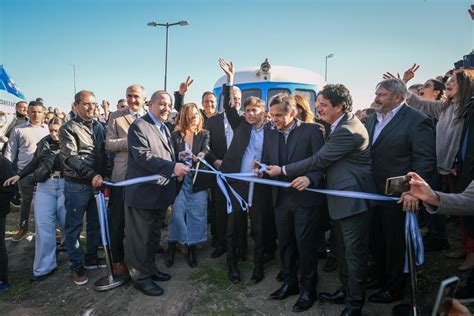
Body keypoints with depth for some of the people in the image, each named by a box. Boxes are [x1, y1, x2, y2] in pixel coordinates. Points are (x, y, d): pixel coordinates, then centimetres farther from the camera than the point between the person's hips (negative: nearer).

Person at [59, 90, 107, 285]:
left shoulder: (99, 126, 11)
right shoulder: (68, 128, -6)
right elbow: (70, 158, -15)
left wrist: (104, 174, 0)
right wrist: (92, 175, -25)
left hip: (97, 183, 5)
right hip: (77, 185, -5)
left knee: (95, 223, 14)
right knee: (74, 226, 4)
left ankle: (91, 258, 30)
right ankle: (76, 265, 17)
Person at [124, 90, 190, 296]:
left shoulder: (164, 128, 17)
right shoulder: (139, 126, -12)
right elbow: (143, 157, -24)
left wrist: (178, 168, 6)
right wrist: (172, 167, -30)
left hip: (160, 193, 9)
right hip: (142, 193, -9)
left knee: (154, 236, 20)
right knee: (139, 238, 5)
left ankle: (149, 268, 36)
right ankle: (140, 276, 20)